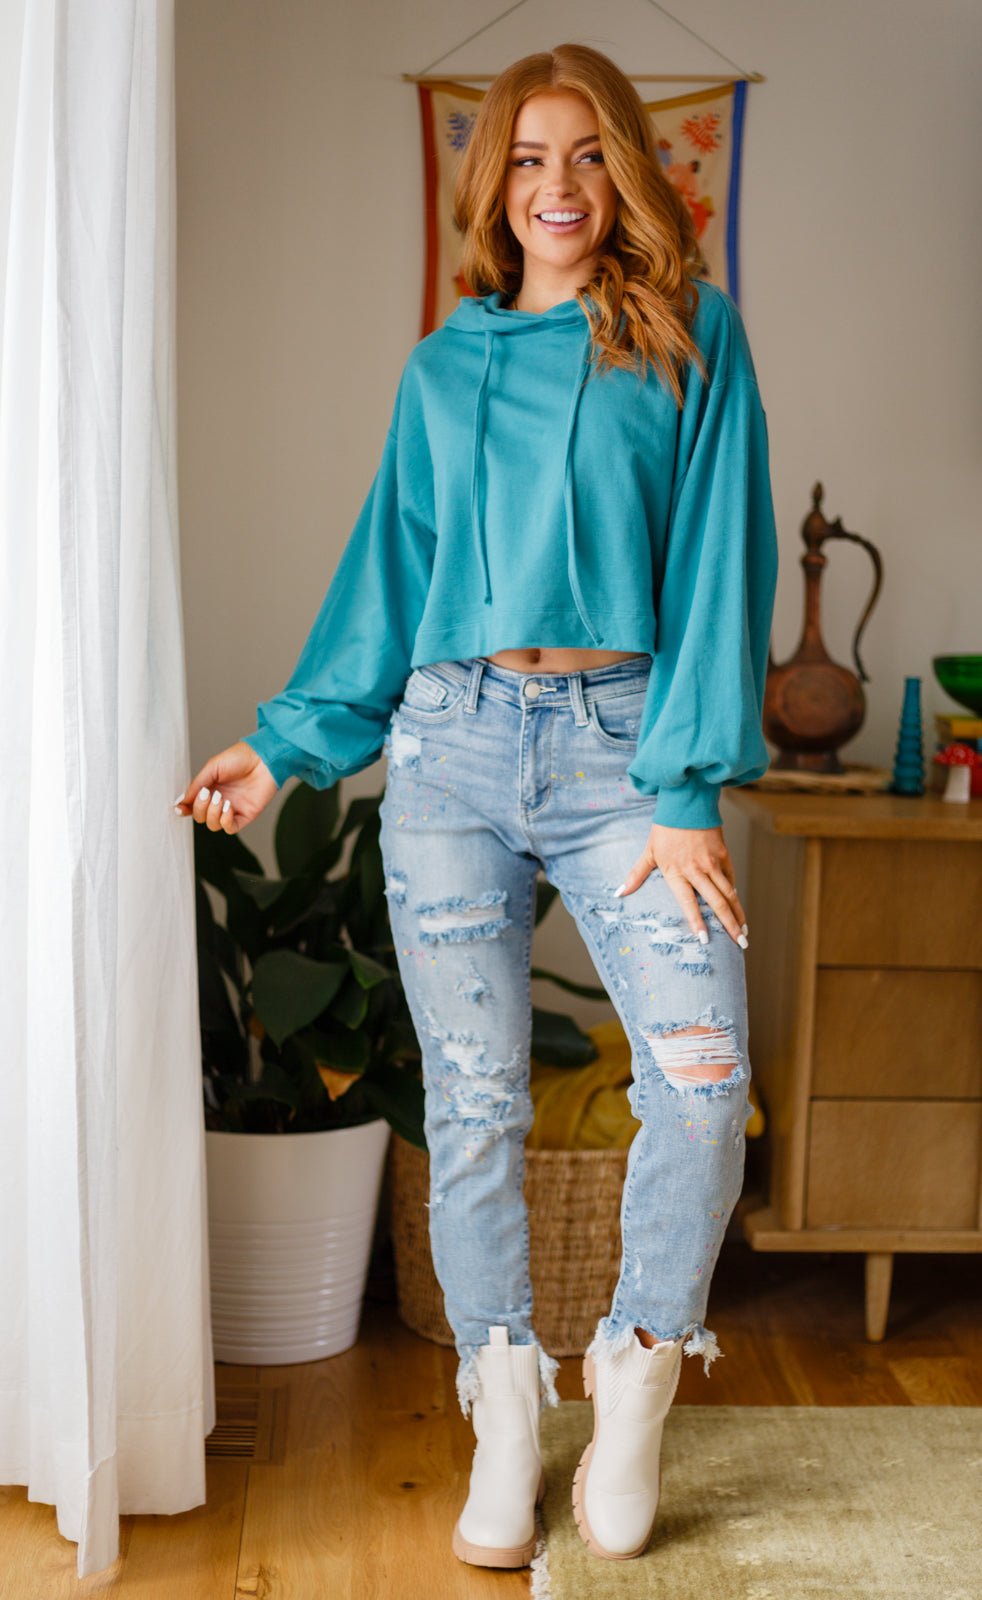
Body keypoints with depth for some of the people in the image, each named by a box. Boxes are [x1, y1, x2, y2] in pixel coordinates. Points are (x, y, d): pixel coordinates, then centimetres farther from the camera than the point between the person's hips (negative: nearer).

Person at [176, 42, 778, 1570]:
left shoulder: (692, 337, 6)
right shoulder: (444, 365, 16)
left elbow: (716, 564, -2)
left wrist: (687, 790, -10)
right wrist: (288, 742, 13)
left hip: (619, 743, -2)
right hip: (451, 742, 3)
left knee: (702, 1078, -17)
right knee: (472, 1101, 4)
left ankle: (637, 1375, 6)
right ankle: (505, 1403, 19)